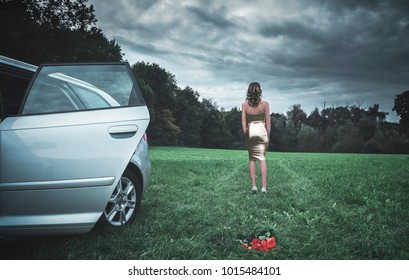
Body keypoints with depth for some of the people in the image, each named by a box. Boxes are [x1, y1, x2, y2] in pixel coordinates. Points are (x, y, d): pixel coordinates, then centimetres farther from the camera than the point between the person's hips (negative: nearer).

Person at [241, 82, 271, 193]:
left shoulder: (245, 105, -1)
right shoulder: (265, 103, -3)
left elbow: (243, 122, -3)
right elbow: (268, 121, -3)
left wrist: (246, 136, 2)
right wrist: (268, 136, 2)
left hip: (250, 131, 1)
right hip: (262, 130, 0)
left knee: (252, 159, 11)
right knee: (262, 158, 6)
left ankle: (253, 185, 6)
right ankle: (264, 186, 1)